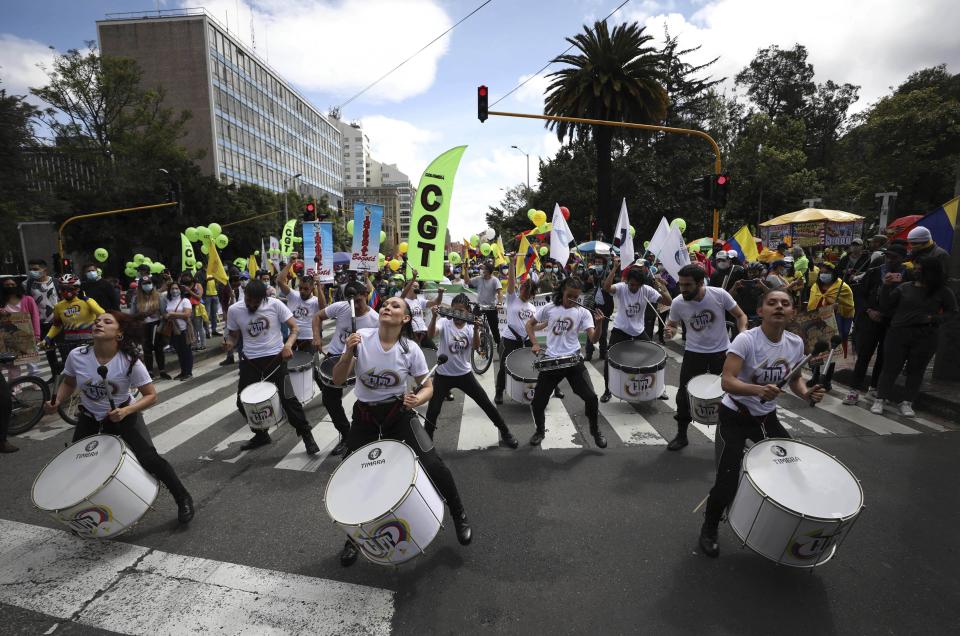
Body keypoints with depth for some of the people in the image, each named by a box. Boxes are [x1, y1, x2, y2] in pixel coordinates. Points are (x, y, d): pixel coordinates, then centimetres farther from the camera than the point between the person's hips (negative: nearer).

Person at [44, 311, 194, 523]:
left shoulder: (130, 361, -27)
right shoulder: (76, 356, -18)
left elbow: (151, 395, -21)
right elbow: (68, 383, 4)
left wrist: (126, 411, -35)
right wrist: (56, 402, -14)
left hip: (123, 415, -4)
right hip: (89, 417, 4)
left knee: (149, 458, -15)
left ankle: (184, 499, 3)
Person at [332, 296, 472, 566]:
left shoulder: (411, 349, -14)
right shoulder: (361, 338, -13)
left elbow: (428, 386, -3)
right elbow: (338, 380, -11)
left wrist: (417, 399, -25)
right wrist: (348, 353, -29)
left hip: (399, 413, -1)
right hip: (364, 415, 2)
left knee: (432, 464, -13)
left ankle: (459, 515, 16)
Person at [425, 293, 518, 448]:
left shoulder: (470, 327, -4)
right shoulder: (444, 323, -10)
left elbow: (476, 346, -21)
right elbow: (430, 335, -30)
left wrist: (476, 329, -38)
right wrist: (434, 316, -46)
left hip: (465, 374, 2)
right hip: (443, 375, -2)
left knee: (487, 404, 6)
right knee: (432, 412, -2)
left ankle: (505, 433, 25)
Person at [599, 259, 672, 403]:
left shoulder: (647, 290, -11)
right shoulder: (620, 288, -17)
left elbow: (668, 302, -17)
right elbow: (606, 287, -40)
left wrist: (663, 289, -33)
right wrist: (615, 267, -40)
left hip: (639, 331, 3)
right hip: (620, 330, -2)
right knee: (609, 359, -10)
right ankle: (607, 391, 10)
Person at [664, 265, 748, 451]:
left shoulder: (719, 294, -19)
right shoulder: (677, 303, -16)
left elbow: (740, 315, -4)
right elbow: (672, 324, 3)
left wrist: (743, 331, -23)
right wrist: (670, 331, -21)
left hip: (722, 351, 0)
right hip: (693, 353, 0)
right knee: (684, 395, 3)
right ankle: (681, 435, 22)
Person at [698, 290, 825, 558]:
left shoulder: (796, 343, -6)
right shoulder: (746, 340, -25)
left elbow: (795, 377, 11)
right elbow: (726, 381, -32)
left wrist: (806, 393, -10)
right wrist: (758, 390, -48)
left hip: (767, 417, 7)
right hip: (735, 417, -6)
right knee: (727, 482, -10)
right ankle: (709, 530, 19)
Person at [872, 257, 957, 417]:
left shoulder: (943, 292, 2)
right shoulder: (904, 287, 3)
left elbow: (953, 313, 5)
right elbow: (886, 306, 3)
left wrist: (935, 318, -11)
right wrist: (887, 286, -5)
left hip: (925, 338, 0)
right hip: (898, 333, 0)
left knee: (916, 370, 8)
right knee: (890, 367, 2)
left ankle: (907, 403, 18)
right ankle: (881, 399, 9)